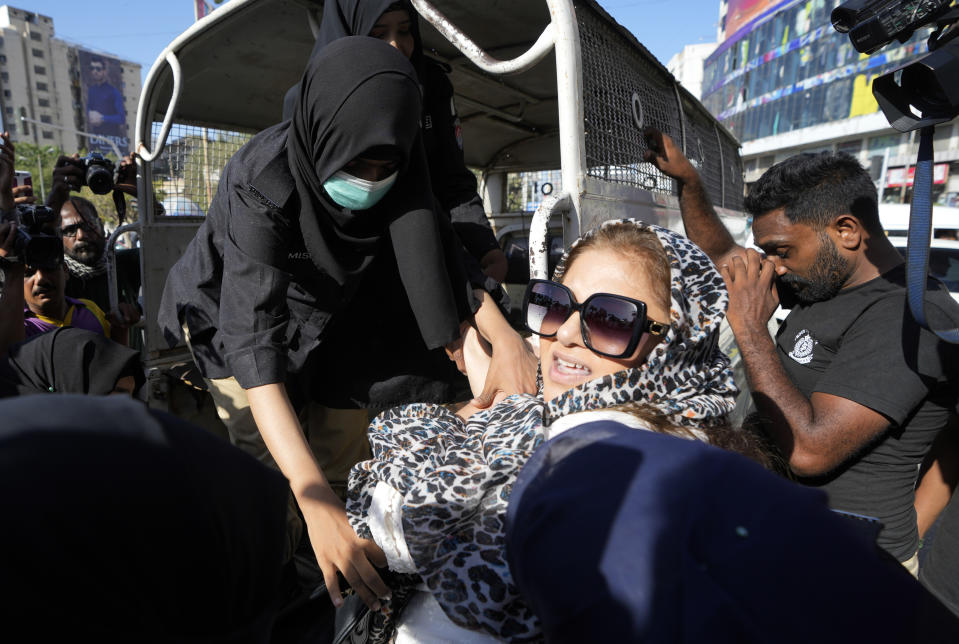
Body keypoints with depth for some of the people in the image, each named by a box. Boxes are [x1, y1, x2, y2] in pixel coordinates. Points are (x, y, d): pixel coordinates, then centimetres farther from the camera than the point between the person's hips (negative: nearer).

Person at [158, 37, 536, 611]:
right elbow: (253, 341, -44)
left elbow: (439, 255, -14)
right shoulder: (261, 187, -37)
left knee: (347, 466, 0)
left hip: (327, 315, 4)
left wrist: (503, 335, -34)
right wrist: (317, 504, -54)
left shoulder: (395, 176, -22)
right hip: (240, 310, -3)